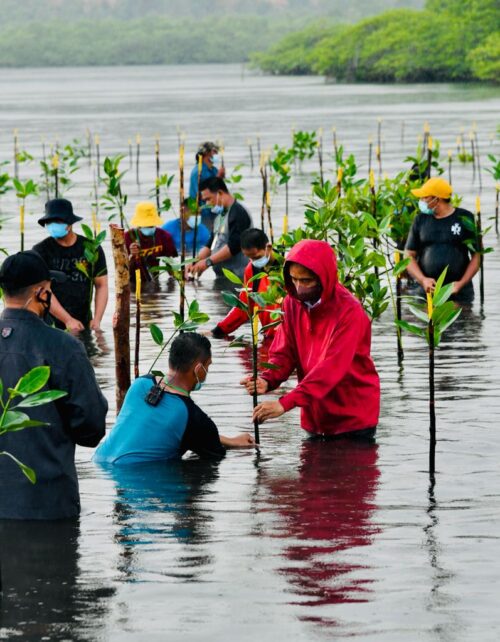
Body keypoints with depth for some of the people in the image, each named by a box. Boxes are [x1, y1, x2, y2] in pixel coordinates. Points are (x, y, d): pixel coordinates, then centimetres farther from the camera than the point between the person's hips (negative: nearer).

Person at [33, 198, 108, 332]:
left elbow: (101, 285, 5)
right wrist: (68, 320, -17)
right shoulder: (41, 251, -4)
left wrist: (97, 320, -9)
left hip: (83, 325, 2)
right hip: (50, 325, -2)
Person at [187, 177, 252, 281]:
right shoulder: (220, 216, 17)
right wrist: (195, 263, 5)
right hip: (221, 277, 9)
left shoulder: (238, 213, -12)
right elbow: (211, 245, 20)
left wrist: (208, 262, -21)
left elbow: (234, 246, -21)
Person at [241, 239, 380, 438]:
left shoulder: (349, 312, -22)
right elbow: (284, 353, -3)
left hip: (353, 416, -5)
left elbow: (332, 367, -31)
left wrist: (286, 403, -38)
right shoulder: (292, 303, -3)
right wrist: (267, 381, -26)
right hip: (314, 416, 5)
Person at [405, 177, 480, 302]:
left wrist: (462, 283, -11)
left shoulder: (465, 218, 1)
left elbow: (476, 255, 3)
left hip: (460, 293, -2)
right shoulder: (420, 220, 8)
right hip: (426, 291, 2)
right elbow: (410, 256, 9)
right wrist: (423, 280, -9)